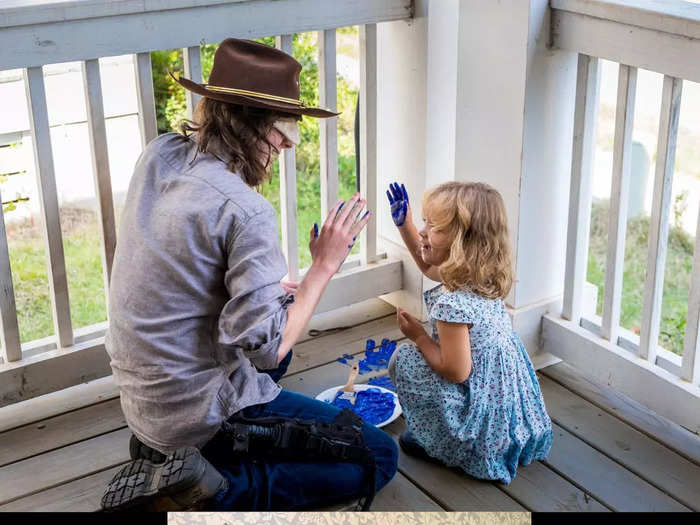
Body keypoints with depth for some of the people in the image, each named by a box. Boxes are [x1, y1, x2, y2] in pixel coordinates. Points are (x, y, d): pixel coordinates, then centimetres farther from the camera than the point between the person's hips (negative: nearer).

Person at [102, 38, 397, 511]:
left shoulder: (159, 154, -1)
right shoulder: (246, 210, -26)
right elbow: (266, 348, -25)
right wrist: (324, 265, -16)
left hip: (138, 394, 8)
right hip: (202, 410, -8)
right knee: (379, 456, 0)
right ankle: (216, 487, -9)